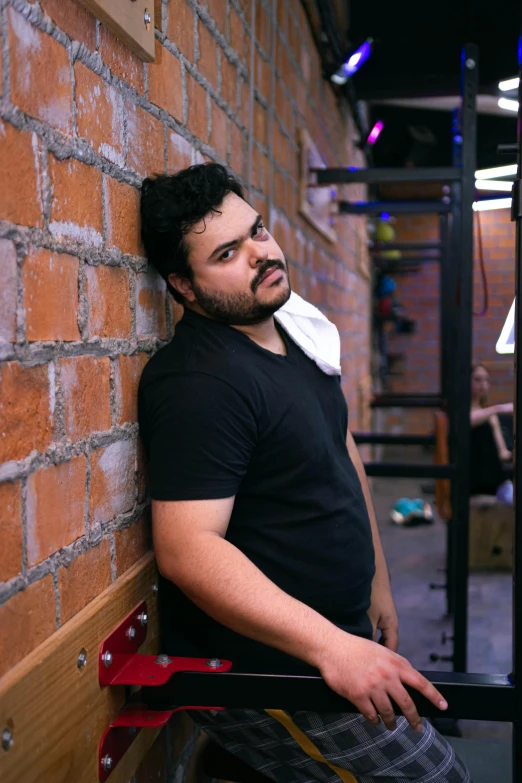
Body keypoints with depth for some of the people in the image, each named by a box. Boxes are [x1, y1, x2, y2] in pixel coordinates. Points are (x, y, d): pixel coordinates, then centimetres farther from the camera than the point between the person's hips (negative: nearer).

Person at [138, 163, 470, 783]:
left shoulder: (298, 335, 9)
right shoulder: (198, 381, -22)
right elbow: (186, 550, -28)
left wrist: (376, 582, 18)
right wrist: (332, 647, -31)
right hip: (262, 673, -9)